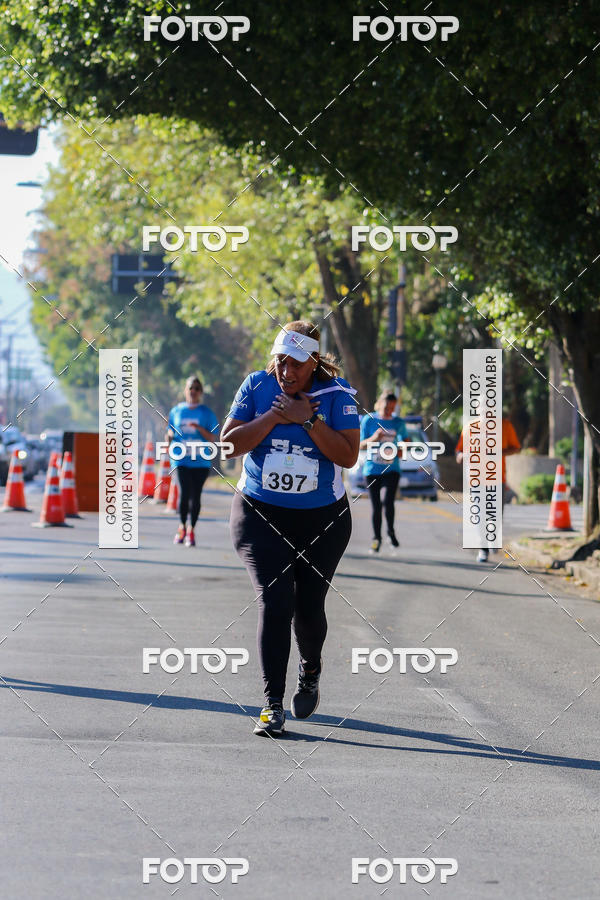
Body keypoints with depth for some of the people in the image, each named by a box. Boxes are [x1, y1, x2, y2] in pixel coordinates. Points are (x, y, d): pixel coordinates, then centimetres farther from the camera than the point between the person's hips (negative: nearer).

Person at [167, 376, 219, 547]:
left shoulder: (207, 413, 5)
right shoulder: (176, 411, 11)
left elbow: (212, 439, 0)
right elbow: (170, 432, 21)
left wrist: (199, 428, -17)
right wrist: (170, 436, -2)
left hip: (201, 461, 0)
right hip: (182, 458, 0)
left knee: (196, 496, -1)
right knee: (185, 492, -14)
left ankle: (191, 530, 12)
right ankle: (182, 527, 5)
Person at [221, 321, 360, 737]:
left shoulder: (336, 394, -8)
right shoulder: (257, 386, -3)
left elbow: (348, 455, -15)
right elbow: (230, 442, -8)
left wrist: (309, 420, -22)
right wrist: (273, 417, -17)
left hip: (322, 518, 0)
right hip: (261, 515, 0)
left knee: (309, 608, 6)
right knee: (275, 602, -14)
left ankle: (311, 673, 38)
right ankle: (273, 704, -12)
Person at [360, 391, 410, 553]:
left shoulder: (398, 423, 4)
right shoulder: (369, 420, 0)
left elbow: (405, 440, 21)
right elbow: (361, 445, 1)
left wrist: (401, 450, 0)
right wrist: (373, 439, -18)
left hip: (391, 468, 0)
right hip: (372, 469, 0)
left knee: (388, 501, -17)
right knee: (376, 506, 2)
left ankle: (391, 532, 5)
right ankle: (377, 538, 17)